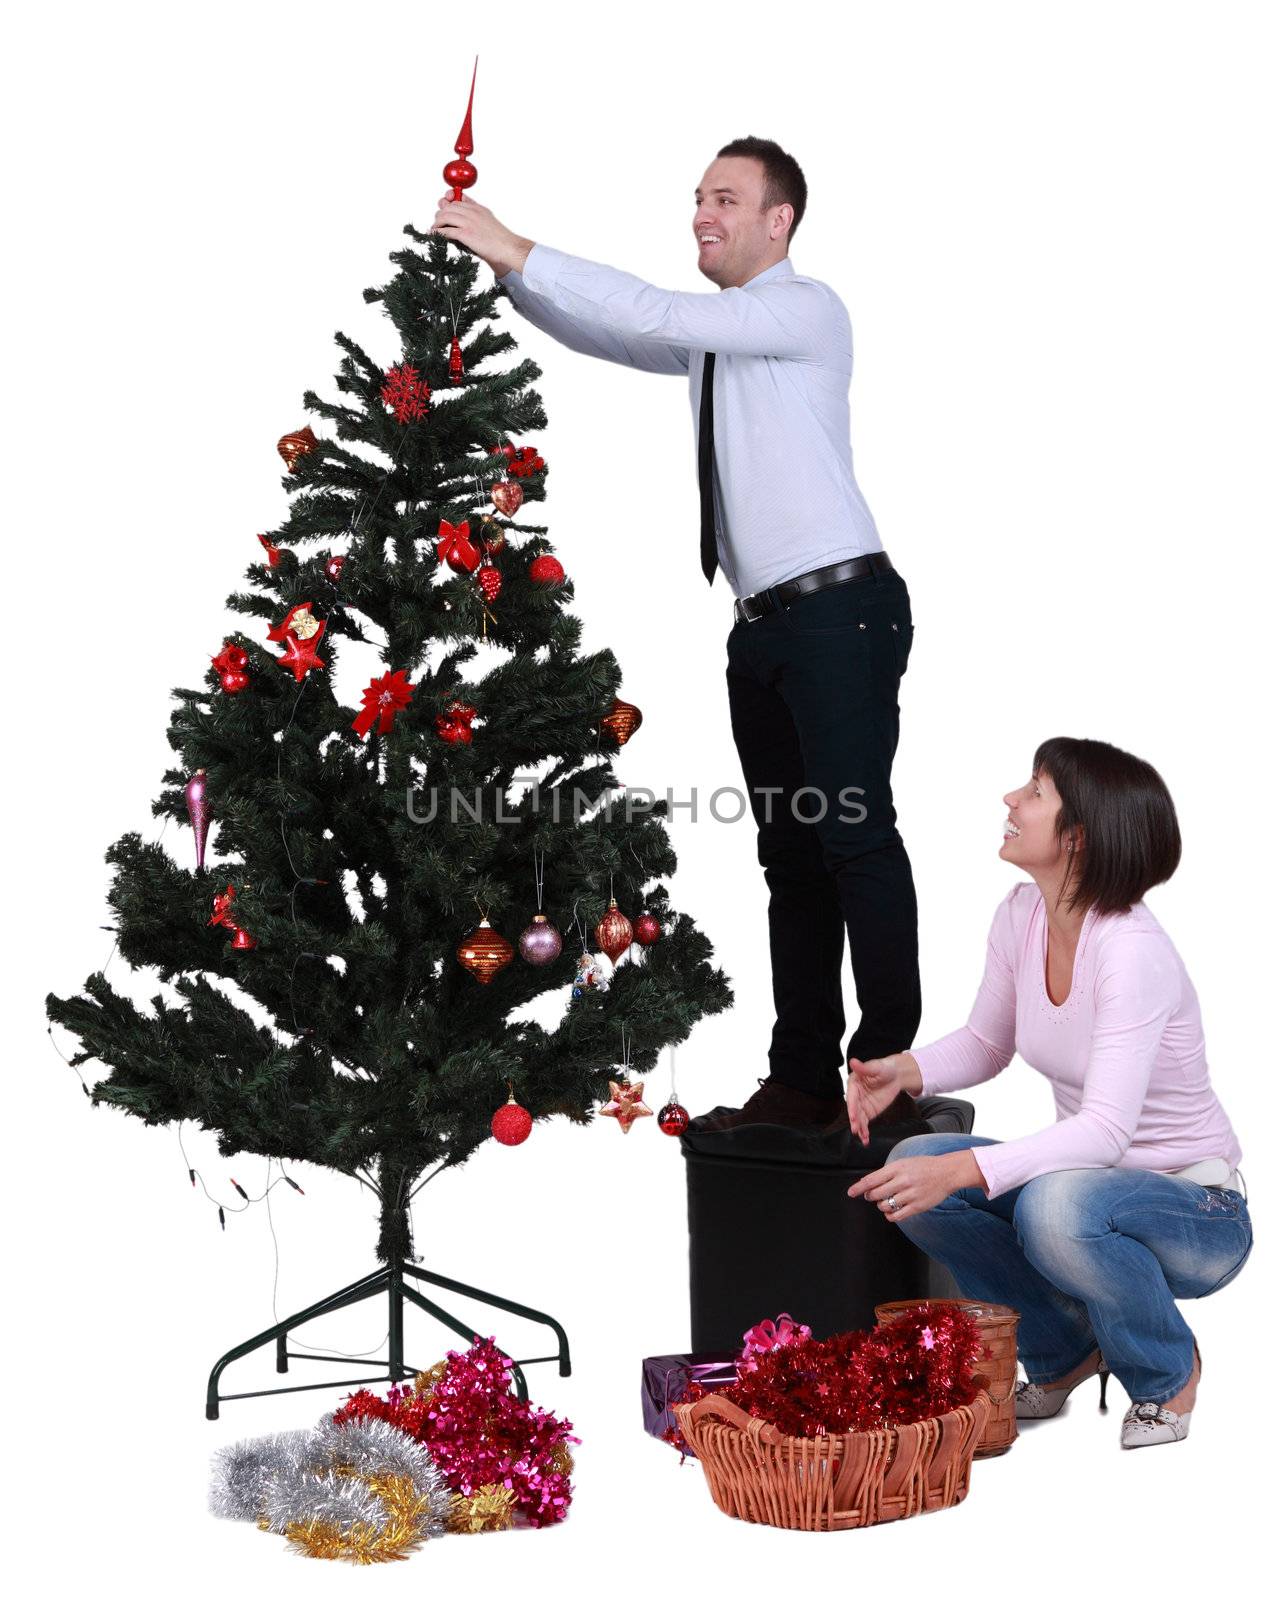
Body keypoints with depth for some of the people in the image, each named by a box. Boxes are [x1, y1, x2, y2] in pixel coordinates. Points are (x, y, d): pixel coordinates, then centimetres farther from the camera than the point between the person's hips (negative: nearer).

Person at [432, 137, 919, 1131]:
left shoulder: (808, 310, -6)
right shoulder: (716, 330, 21)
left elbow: (656, 317, -17)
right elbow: (600, 334, 18)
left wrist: (522, 252, -17)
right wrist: (503, 267, 1)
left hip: (840, 607, -9)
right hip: (765, 621, 9)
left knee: (854, 835, -11)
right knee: (790, 853, 8)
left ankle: (890, 1075, -6)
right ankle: (803, 1082, 12)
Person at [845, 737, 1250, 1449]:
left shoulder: (1132, 949, -27)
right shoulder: (1021, 916, -4)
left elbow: (1105, 1130, -34)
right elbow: (988, 1044, 12)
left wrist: (964, 1169, -44)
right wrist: (905, 1070, -8)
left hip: (1198, 1211, -7)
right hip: (1087, 1177, 7)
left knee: (1057, 1207, -38)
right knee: (913, 1168, -15)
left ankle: (1170, 1370, -5)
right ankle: (1065, 1353, 7)